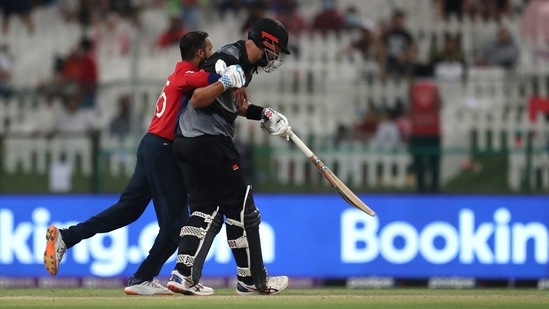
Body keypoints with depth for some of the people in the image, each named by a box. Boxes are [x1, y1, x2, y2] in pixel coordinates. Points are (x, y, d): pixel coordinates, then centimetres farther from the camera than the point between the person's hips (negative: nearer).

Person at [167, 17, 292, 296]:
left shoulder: (245, 64, 15)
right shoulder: (229, 60, -16)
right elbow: (198, 101, -19)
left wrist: (262, 114, 14)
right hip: (210, 141, -10)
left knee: (206, 210, 7)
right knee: (241, 209, 0)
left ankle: (184, 274, -5)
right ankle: (252, 280, 8)